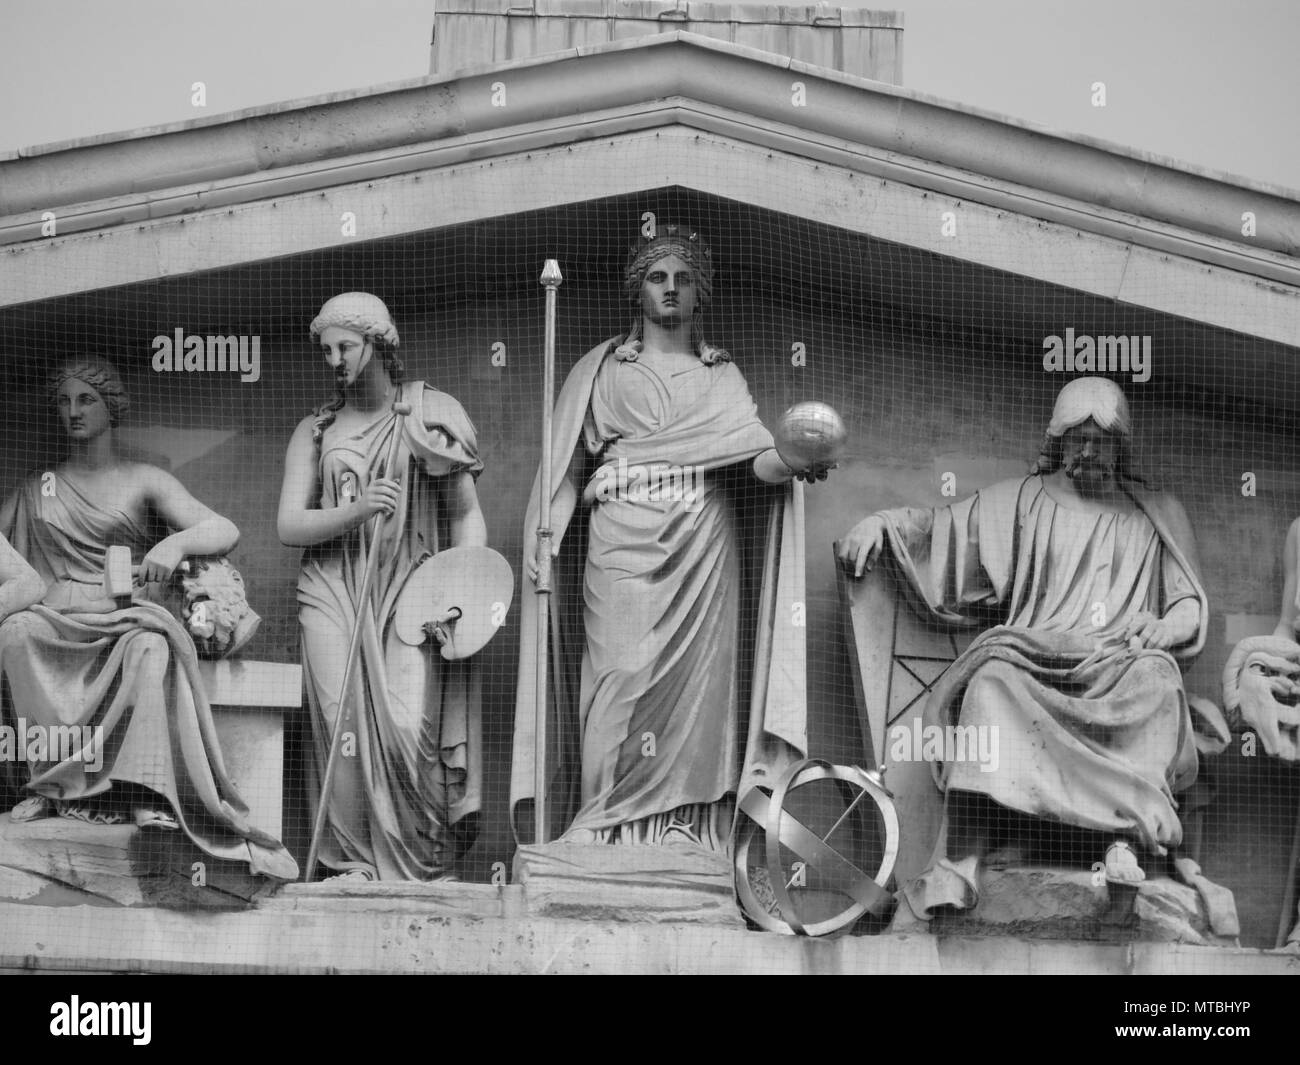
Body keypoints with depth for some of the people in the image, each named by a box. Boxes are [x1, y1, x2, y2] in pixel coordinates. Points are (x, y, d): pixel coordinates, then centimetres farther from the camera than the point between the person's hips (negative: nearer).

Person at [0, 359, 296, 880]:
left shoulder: (144, 481, 15)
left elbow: (225, 531, 2)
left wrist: (176, 542, -20)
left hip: (126, 617, -1)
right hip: (57, 619, 2)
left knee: (151, 648, -38)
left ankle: (149, 795, -44)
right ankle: (48, 783, -33)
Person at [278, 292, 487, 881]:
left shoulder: (430, 411, 8)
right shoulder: (315, 430, 14)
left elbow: (466, 512, 6)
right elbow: (288, 526, 5)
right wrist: (357, 510, -13)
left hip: (408, 589, -2)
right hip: (332, 592, 2)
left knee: (407, 728, -17)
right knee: (344, 728, -11)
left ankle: (424, 862, -2)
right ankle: (354, 863, 0)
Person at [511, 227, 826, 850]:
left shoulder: (721, 376, 17)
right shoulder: (602, 369, 16)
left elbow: (756, 457, 1)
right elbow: (563, 465, 11)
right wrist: (543, 540, -5)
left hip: (702, 548, 1)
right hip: (622, 546, -1)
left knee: (697, 679, -6)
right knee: (624, 676, -10)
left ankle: (691, 834, -5)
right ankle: (611, 838, -9)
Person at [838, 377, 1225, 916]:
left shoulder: (1156, 512, 24)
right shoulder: (1024, 499, 23)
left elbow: (1192, 606, 17)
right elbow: (945, 524, 17)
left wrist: (1168, 626, -7)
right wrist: (881, 521, -2)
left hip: (1121, 662, 0)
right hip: (1035, 656, 0)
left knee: (1156, 679, -36)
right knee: (993, 681, -35)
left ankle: (1125, 838, -49)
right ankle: (961, 861, -49)